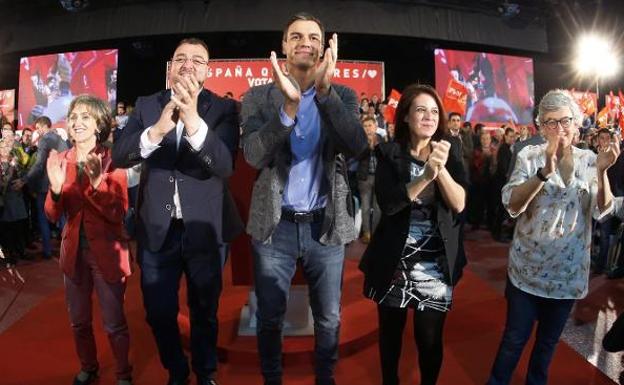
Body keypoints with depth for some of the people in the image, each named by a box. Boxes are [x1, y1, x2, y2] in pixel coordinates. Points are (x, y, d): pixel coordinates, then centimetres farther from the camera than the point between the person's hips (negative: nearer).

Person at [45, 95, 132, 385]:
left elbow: (118, 214, -17)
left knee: (114, 323, 7)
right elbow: (53, 215, -2)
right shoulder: (61, 160, 1)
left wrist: (97, 182, -31)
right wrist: (56, 189, -22)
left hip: (107, 252, -4)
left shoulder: (112, 161, -11)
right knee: (78, 321, 20)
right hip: (74, 251, 4)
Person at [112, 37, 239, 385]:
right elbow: (119, 156, -8)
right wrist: (156, 130, -26)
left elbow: (225, 165, -19)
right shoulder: (146, 105, 4)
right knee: (159, 313, 15)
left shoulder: (224, 108, -5)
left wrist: (194, 120, -34)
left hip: (204, 229, -2)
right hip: (156, 228, 2)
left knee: (204, 313, 15)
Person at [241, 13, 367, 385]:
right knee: (270, 318, 14)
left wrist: (326, 91, -27)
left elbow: (357, 147, -16)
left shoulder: (343, 96, 1)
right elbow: (254, 156, -15)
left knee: (329, 319, 15)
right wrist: (290, 105, -29)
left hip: (326, 225, 1)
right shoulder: (259, 97, -1)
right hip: (275, 225, 0)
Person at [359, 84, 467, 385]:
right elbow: (387, 204, -17)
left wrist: (441, 169, -23)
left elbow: (459, 204, -9)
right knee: (390, 331, 16)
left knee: (429, 337, 6)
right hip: (394, 259, -1)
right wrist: (426, 176, -28)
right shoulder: (389, 154, -4)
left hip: (437, 263, 1)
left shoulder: (450, 155, 3)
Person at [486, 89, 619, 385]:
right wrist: (545, 172, -34)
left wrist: (602, 172, -23)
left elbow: (602, 211, -7)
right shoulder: (529, 156, -8)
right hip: (528, 268, -3)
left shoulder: (589, 160, 0)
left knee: (549, 340, 19)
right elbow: (512, 206, -21)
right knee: (515, 339, 5)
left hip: (569, 271, 3)